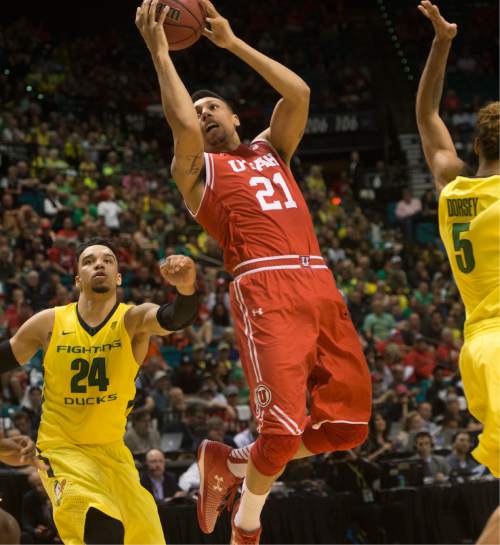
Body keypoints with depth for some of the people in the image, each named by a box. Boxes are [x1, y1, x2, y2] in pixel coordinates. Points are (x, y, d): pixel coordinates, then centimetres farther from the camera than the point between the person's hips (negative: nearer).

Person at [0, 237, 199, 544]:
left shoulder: (133, 320, -11)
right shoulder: (49, 324, -8)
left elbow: (176, 317, -33)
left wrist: (187, 288, -55)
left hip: (112, 450, 3)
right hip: (62, 449, -3)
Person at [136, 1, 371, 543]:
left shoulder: (271, 149, 29)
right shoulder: (195, 169, 14)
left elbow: (298, 92, 16)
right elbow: (182, 127, -8)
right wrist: (160, 54, 0)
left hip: (320, 285, 6)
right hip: (265, 288, -6)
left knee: (347, 426, 2)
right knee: (284, 426, -18)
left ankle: (232, 463, 21)